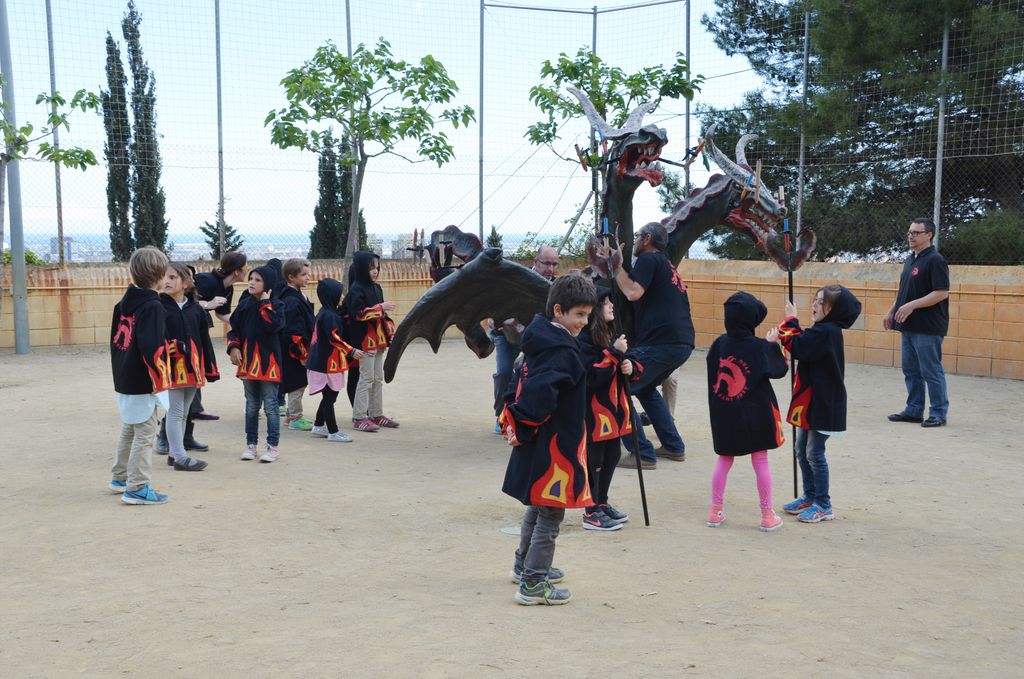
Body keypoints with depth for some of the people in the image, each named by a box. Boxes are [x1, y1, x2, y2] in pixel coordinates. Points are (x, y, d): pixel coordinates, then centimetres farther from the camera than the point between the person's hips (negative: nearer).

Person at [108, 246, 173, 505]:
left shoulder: (124, 302, 8)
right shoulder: (152, 306, -18)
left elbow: (116, 338, 15)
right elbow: (152, 348, -24)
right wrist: (161, 379, -16)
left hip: (123, 379, 9)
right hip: (142, 384, -9)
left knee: (129, 430, 23)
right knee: (145, 434, -1)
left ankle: (120, 478, 34)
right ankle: (136, 488, 2)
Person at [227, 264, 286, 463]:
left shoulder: (276, 306, -6)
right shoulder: (244, 305, 8)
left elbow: (273, 325, -24)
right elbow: (234, 330, 11)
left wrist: (265, 304, -16)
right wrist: (233, 347, -5)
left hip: (268, 362, -5)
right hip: (248, 362, 5)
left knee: (270, 405, 0)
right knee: (251, 406, 13)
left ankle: (273, 446, 7)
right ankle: (251, 444, 22)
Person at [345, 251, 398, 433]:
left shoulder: (376, 288, 14)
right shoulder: (356, 290, -12)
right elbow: (359, 314, -24)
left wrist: (391, 331, 12)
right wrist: (381, 307, -23)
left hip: (378, 340, 8)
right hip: (364, 341, -8)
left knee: (378, 378, 12)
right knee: (366, 378, -6)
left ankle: (376, 414, 20)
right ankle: (359, 418, 0)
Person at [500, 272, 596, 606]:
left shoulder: (540, 341, 8)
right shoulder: (563, 352, -22)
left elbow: (522, 382, 13)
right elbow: (540, 394, -31)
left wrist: (511, 419, 11)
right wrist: (522, 430, -18)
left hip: (537, 444, 10)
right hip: (553, 448, -10)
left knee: (537, 506, 25)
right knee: (550, 515, 1)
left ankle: (525, 565, 41)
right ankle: (533, 584, 9)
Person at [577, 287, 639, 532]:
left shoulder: (611, 334, 11)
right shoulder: (584, 340, -17)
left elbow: (624, 366, 18)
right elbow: (591, 376, -24)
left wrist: (631, 367, -4)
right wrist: (614, 353, -24)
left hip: (614, 409, 9)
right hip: (594, 412, -9)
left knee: (612, 457, 17)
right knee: (594, 461, 0)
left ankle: (601, 503, 32)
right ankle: (591, 513, 9)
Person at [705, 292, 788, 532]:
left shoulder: (719, 344, -6)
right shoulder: (760, 347, -15)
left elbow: (713, 374, 3)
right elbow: (779, 370, -1)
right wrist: (774, 345, 7)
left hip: (724, 415, 3)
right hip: (754, 415, -3)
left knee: (724, 461, 15)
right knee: (761, 461, 8)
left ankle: (715, 511, 19)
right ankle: (767, 516, 14)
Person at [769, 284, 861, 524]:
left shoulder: (826, 331, -20)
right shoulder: (824, 330, 11)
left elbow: (798, 347, -26)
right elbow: (803, 345, 7)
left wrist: (790, 321, -13)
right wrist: (782, 336, -10)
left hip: (823, 403, -10)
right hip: (811, 401, 10)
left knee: (814, 453, -3)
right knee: (802, 450, 17)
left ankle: (823, 505, 6)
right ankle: (810, 497, 28)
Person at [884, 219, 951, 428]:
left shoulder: (935, 261, -12)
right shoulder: (910, 260, 15)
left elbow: (942, 293, -19)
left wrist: (912, 305, -23)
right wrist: (891, 312, 17)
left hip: (928, 328, -9)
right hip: (909, 326, 9)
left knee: (931, 371, -2)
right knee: (911, 371, 13)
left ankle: (938, 413, 6)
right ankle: (914, 410, 21)